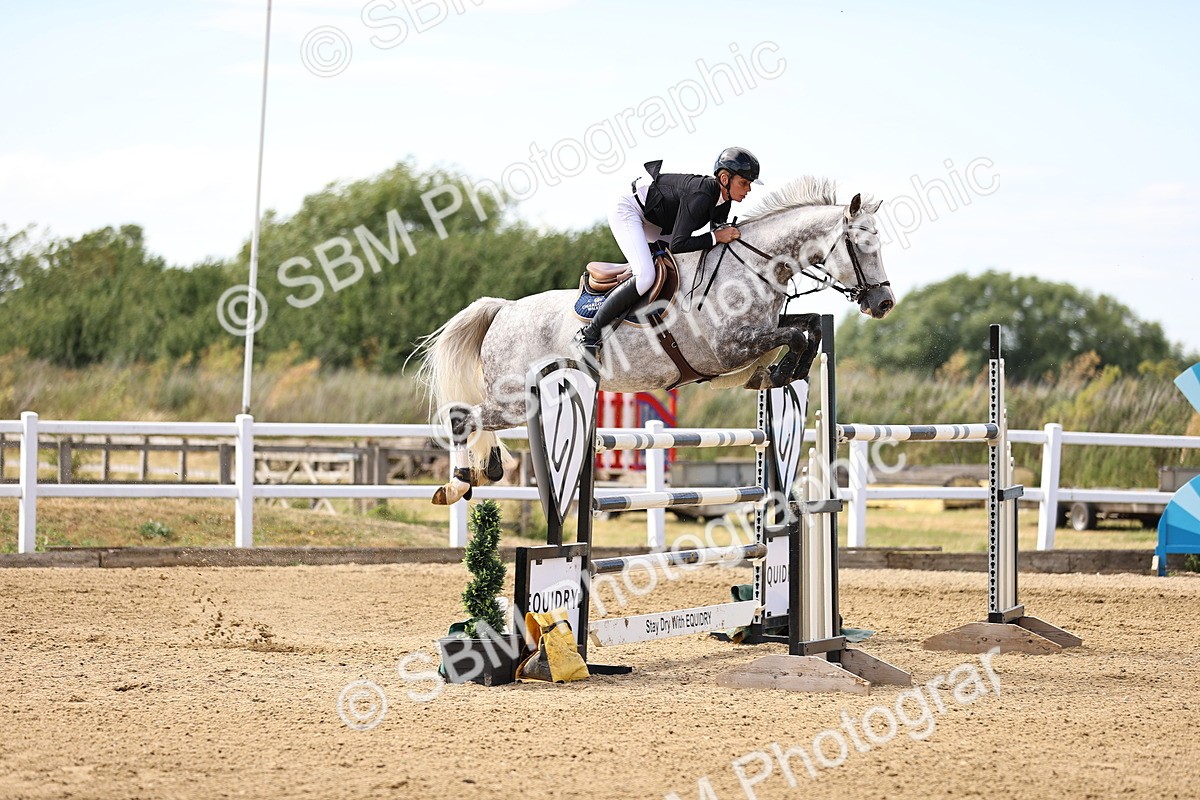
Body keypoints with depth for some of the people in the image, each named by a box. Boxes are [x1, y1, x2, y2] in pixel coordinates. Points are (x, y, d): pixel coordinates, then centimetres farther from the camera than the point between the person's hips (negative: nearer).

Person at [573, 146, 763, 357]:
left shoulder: (723, 200, -6)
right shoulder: (700, 195, -33)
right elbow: (677, 245, -35)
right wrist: (716, 237, -32)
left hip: (653, 219, 10)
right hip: (627, 211, -10)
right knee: (645, 276, -25)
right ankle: (589, 334, -16)